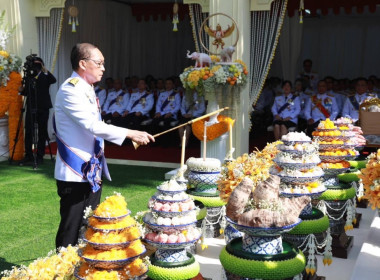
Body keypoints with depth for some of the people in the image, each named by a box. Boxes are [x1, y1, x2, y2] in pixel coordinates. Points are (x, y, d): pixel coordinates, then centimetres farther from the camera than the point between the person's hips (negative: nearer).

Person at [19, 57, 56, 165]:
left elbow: (53, 80, -20)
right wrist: (22, 90, -7)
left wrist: (45, 71, -30)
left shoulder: (45, 76, 1)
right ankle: (28, 156, 4)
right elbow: (26, 92, 14)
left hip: (43, 108, -3)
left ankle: (40, 156, 12)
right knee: (28, 132, -1)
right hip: (31, 107, 3)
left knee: (42, 132, 4)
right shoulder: (29, 77, 10)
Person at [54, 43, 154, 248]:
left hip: (92, 171, 9)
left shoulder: (87, 90, 12)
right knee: (71, 230, -2)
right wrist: (130, 134, -25)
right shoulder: (70, 90, -16)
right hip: (75, 173, -9)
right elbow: (92, 125, -25)